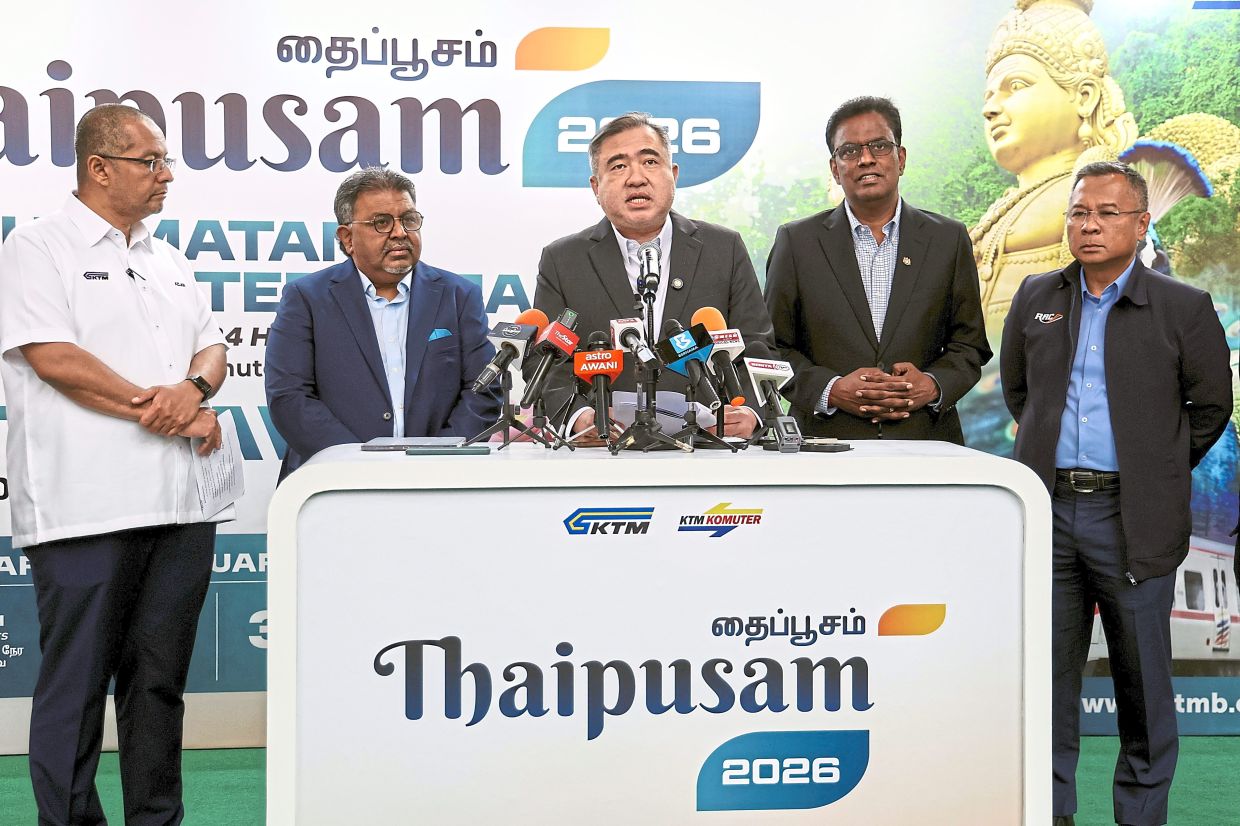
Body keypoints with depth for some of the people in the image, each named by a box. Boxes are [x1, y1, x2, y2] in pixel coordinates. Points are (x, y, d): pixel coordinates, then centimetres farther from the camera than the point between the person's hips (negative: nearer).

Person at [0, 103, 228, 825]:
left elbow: (212, 346, 16)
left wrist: (192, 387, -8)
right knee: (77, 681, 1)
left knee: (160, 678, 12)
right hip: (88, 506, -6)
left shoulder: (171, 262, 19)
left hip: (180, 501, 6)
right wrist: (168, 412, -11)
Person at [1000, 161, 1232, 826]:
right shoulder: (1036, 298, 8)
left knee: (1143, 679, 6)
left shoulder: (1184, 309, -1)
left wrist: (1156, 471, 7)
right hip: (1047, 511, 3)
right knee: (1047, 672, 10)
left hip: (1132, 517, -3)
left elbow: (1210, 408, 7)